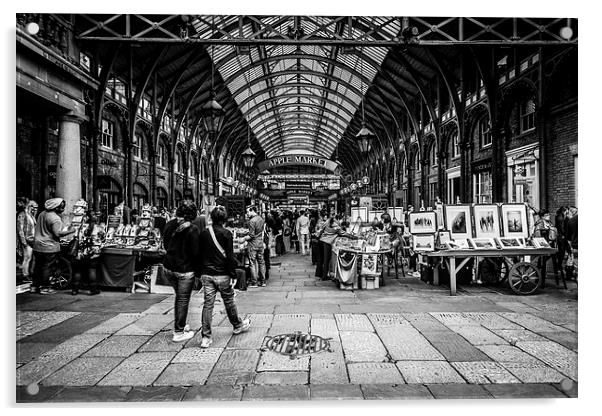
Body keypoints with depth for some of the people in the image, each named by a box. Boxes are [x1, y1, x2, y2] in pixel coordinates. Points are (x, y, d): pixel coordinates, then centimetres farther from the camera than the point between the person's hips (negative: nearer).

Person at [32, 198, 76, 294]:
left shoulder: (42, 213, 9)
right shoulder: (55, 218, -20)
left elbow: (38, 228, 20)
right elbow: (58, 233, -24)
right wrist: (70, 231, -14)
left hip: (37, 245, 9)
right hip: (49, 247, -9)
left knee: (38, 266, 16)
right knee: (48, 267, 1)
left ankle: (35, 286, 25)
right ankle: (44, 288, 7)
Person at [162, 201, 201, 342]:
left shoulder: (169, 225, 1)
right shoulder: (192, 229, -18)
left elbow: (165, 244, 11)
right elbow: (195, 252, -17)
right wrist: (198, 269, -5)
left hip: (168, 267, 6)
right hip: (185, 270, -6)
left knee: (179, 296, 24)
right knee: (183, 300, 6)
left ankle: (180, 325, 35)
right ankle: (179, 333, 15)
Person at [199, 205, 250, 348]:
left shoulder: (204, 233, 2)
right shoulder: (226, 234, -11)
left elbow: (200, 254, 8)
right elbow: (230, 256, -11)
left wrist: (200, 272, 16)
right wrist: (233, 274, -4)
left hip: (206, 274, 3)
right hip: (222, 274, -3)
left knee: (208, 304, 4)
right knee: (229, 301, 14)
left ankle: (206, 337, 2)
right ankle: (237, 325, 34)